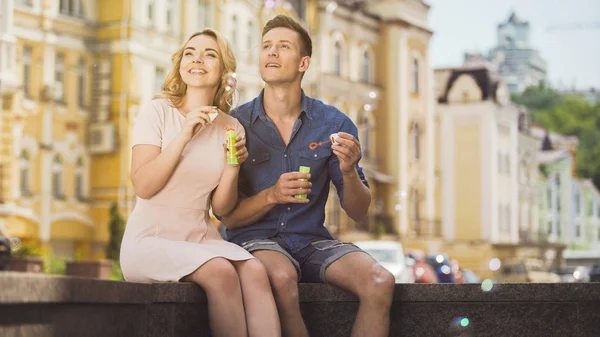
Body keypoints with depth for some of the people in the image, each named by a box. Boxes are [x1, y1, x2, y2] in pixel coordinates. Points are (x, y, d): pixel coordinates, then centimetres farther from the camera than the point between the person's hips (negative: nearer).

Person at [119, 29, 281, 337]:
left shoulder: (232, 127, 9)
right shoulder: (158, 112, -1)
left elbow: (221, 208, 8)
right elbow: (143, 186, -11)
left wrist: (233, 166, -10)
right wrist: (183, 136, -18)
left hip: (201, 239, 4)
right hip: (150, 240, -4)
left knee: (254, 272, -28)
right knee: (221, 272, -32)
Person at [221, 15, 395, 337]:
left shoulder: (334, 124, 2)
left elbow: (358, 212, 4)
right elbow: (227, 215, -1)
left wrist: (349, 172, -17)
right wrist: (271, 196, -19)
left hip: (312, 239, 2)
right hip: (255, 238, -2)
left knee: (380, 282, -25)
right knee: (282, 277, -37)